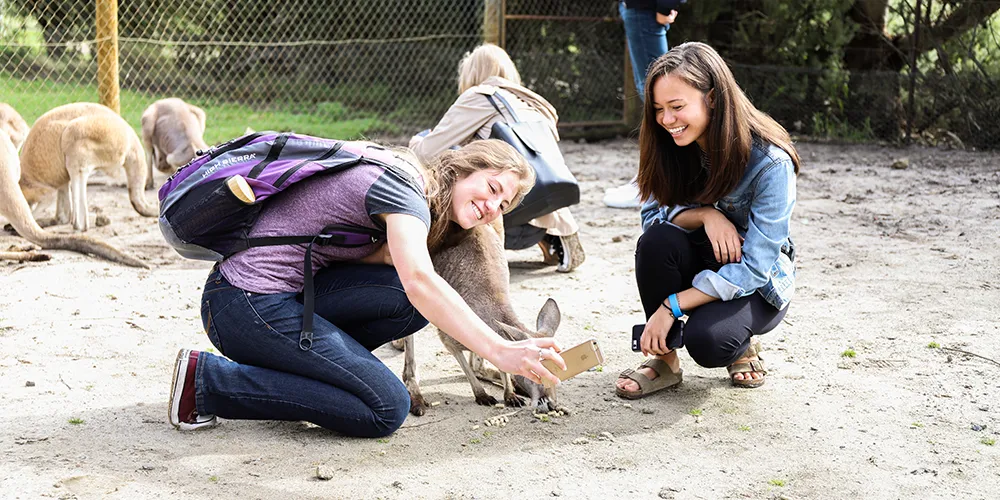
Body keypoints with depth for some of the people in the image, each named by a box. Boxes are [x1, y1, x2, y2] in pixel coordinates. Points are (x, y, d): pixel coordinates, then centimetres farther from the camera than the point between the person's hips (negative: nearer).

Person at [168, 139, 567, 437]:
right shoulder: (405, 187, -15)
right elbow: (419, 281, -31)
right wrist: (500, 352, -38)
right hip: (247, 304, -9)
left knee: (415, 305, -6)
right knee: (386, 410, -11)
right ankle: (207, 380, -8)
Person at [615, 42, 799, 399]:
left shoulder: (770, 162, -26)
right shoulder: (673, 147, -10)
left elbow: (753, 268, -26)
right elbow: (652, 215, -8)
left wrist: (671, 306, -29)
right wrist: (704, 214, -29)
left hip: (756, 286, -4)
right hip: (701, 260, 5)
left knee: (706, 340, -33)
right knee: (658, 238, -29)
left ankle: (742, 346, 4)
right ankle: (664, 359, -12)